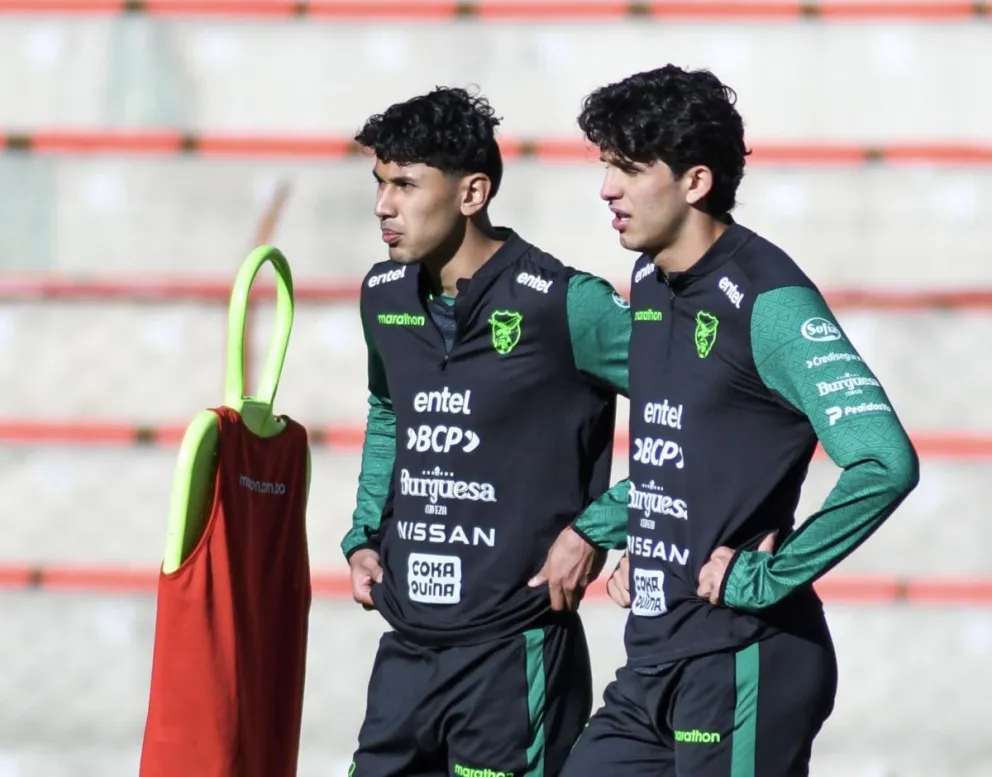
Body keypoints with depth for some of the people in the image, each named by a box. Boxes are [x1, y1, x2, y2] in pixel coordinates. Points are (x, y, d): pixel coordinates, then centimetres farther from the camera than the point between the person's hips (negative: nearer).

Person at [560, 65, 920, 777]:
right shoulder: (649, 282, 12)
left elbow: (885, 464, -26)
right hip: (653, 658, 9)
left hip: (743, 664, -9)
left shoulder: (767, 299, -16)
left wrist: (769, 577, -19)